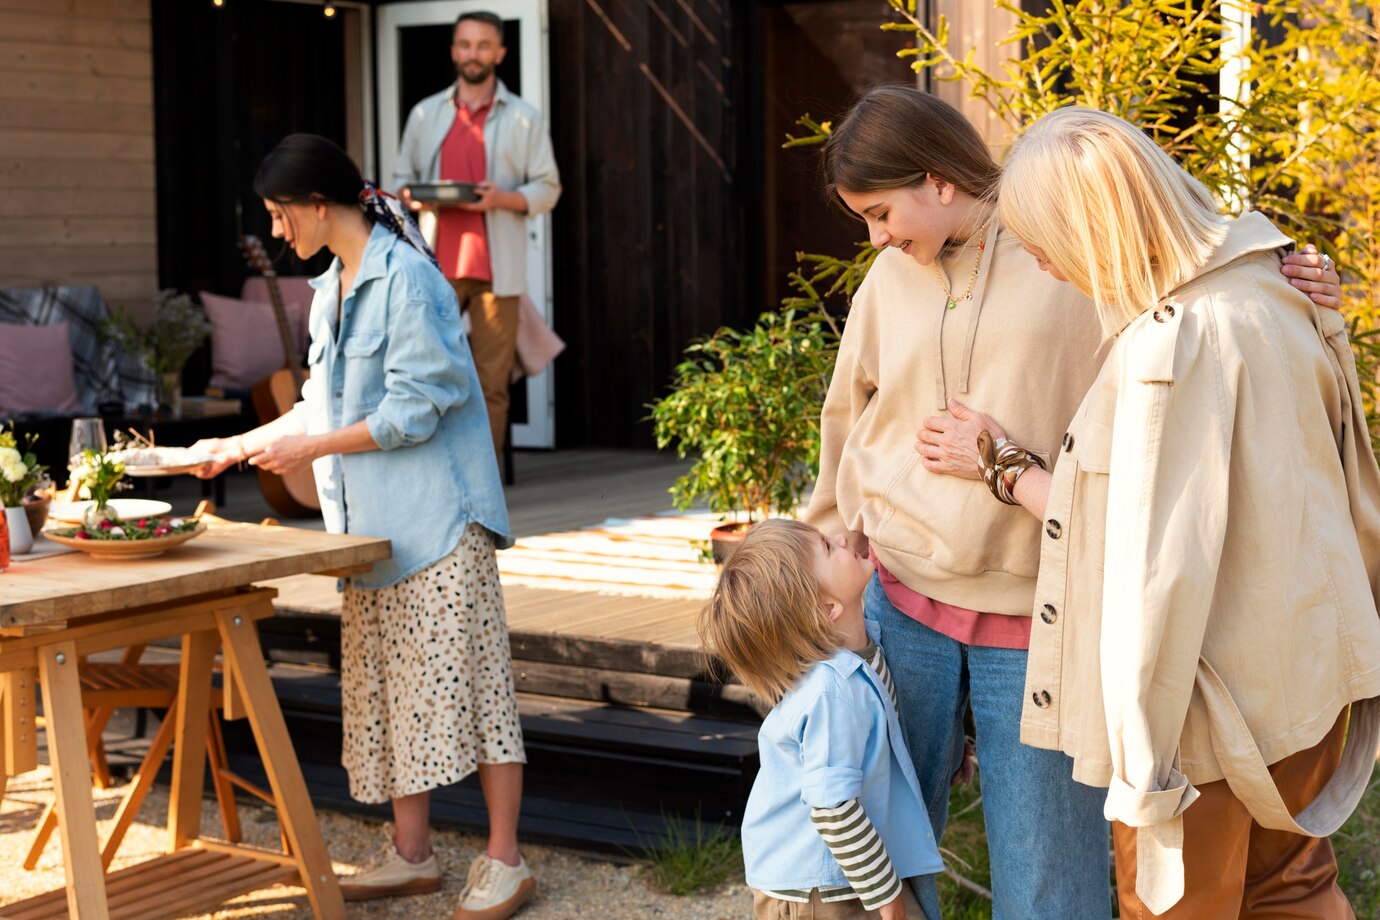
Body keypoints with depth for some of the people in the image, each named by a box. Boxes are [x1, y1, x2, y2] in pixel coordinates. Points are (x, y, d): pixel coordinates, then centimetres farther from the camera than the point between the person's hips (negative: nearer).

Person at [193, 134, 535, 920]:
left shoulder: (406, 279, -13)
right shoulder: (331, 291, 15)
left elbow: (413, 408, -17)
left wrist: (309, 449, -12)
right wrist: (243, 444, 19)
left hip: (437, 517, -9)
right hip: (374, 525, 9)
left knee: (467, 678, -6)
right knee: (389, 690, 10)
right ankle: (412, 853, 19)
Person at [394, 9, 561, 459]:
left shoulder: (524, 119, 7)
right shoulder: (425, 114, 13)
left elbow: (547, 188, 5)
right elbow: (402, 177, 18)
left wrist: (502, 199, -14)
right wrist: (412, 196, -6)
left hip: (496, 269, -1)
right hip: (436, 264, 1)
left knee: (491, 383, 0)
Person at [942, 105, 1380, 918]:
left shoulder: (1172, 349, -28)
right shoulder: (1272, 289, -2)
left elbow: (1145, 554, -23)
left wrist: (1006, 468, -12)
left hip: (1209, 699, -8)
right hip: (1311, 668, 8)